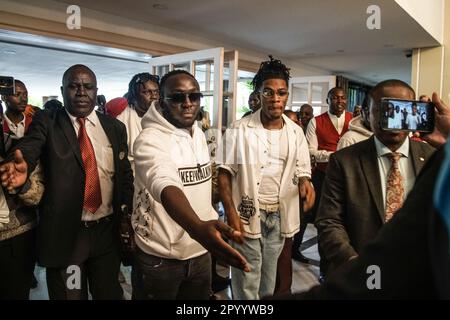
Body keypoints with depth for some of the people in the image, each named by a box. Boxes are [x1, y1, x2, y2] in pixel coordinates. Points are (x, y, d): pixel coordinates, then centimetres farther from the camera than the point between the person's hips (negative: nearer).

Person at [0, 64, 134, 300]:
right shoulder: (46, 122, -2)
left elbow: (125, 175, 6)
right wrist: (22, 164, -45)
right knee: (69, 294, 14)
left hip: (108, 230, 3)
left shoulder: (115, 127, 4)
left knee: (109, 293, 19)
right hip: (63, 232, -2)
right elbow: (29, 147, -22)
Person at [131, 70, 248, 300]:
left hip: (201, 251, 6)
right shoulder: (149, 139, -21)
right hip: (159, 258, -6)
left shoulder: (199, 134, 3)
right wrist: (198, 228, -57)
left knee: (201, 296, 21)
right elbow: (165, 185, -41)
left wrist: (210, 224, 13)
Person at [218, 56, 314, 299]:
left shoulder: (296, 132, 4)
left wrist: (304, 182, -13)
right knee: (246, 284, 6)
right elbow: (224, 173, -7)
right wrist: (231, 214, -16)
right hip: (247, 215, -3)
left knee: (269, 281, 19)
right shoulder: (239, 130, -8)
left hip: (279, 216, 4)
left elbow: (301, 170, 11)